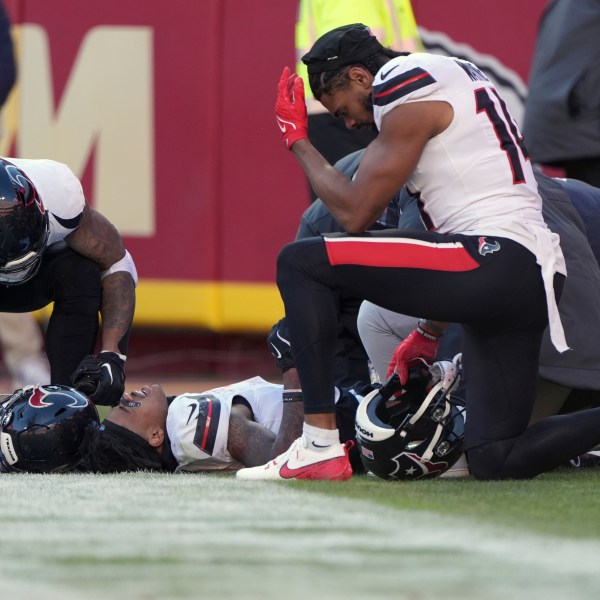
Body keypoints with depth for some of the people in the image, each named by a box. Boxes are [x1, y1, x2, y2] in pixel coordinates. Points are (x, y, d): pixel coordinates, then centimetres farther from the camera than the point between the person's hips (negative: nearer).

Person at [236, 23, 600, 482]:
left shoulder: (406, 94, -5)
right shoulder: (457, 78, 25)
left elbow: (356, 214, -4)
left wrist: (298, 141, 11)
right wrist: (431, 333, 28)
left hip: (493, 259, -10)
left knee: (299, 263, -3)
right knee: (495, 459, 10)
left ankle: (320, 445, -7)